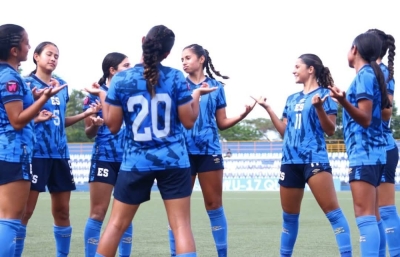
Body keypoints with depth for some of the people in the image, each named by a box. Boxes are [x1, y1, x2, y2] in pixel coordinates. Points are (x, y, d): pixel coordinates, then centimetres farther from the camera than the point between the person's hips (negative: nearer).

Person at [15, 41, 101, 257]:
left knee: (62, 210, 9)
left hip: (60, 153, 6)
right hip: (36, 153, -6)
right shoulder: (27, 83, -4)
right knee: (25, 210, -7)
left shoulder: (62, 85, 14)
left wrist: (86, 113, 11)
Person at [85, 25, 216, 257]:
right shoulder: (176, 77, -5)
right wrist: (197, 94, 15)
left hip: (136, 162, 1)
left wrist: (102, 96, 14)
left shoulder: (120, 79, -4)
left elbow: (113, 125, 0)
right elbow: (189, 121, -1)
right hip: (173, 161, -1)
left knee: (117, 224, 11)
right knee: (181, 225, -2)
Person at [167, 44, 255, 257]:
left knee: (214, 205, 3)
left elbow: (222, 123, 9)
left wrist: (242, 115, -6)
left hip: (209, 150, 1)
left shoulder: (216, 87, 8)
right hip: (184, 151, 0)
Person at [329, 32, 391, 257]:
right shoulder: (373, 74, 15)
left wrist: (344, 102, -34)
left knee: (364, 216, -16)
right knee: (373, 216, 10)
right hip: (372, 152, 10)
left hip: (364, 153, -10)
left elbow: (365, 119, -17)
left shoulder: (364, 75, -11)